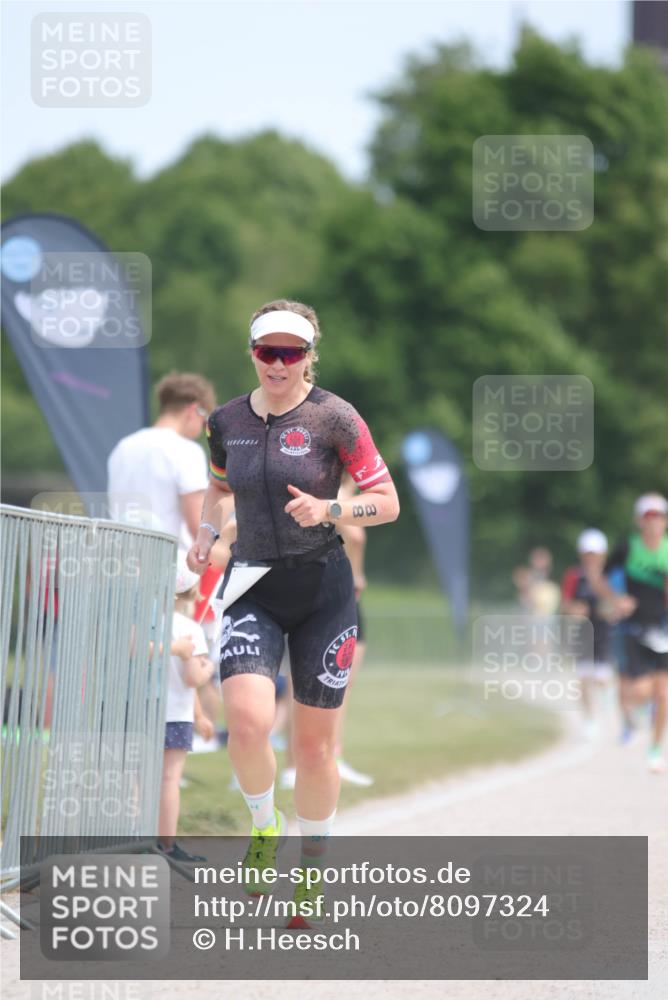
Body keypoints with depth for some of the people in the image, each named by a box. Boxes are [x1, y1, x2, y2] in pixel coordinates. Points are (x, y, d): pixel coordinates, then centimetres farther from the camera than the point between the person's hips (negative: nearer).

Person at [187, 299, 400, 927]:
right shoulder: (227, 421, 4)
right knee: (247, 719, -21)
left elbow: (387, 503, -5)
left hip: (322, 592, -2)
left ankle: (312, 869, 25)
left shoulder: (334, 419, -8)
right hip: (252, 589, 2)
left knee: (314, 744, 4)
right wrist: (206, 534, 4)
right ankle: (264, 827, 8)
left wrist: (328, 509, -22)